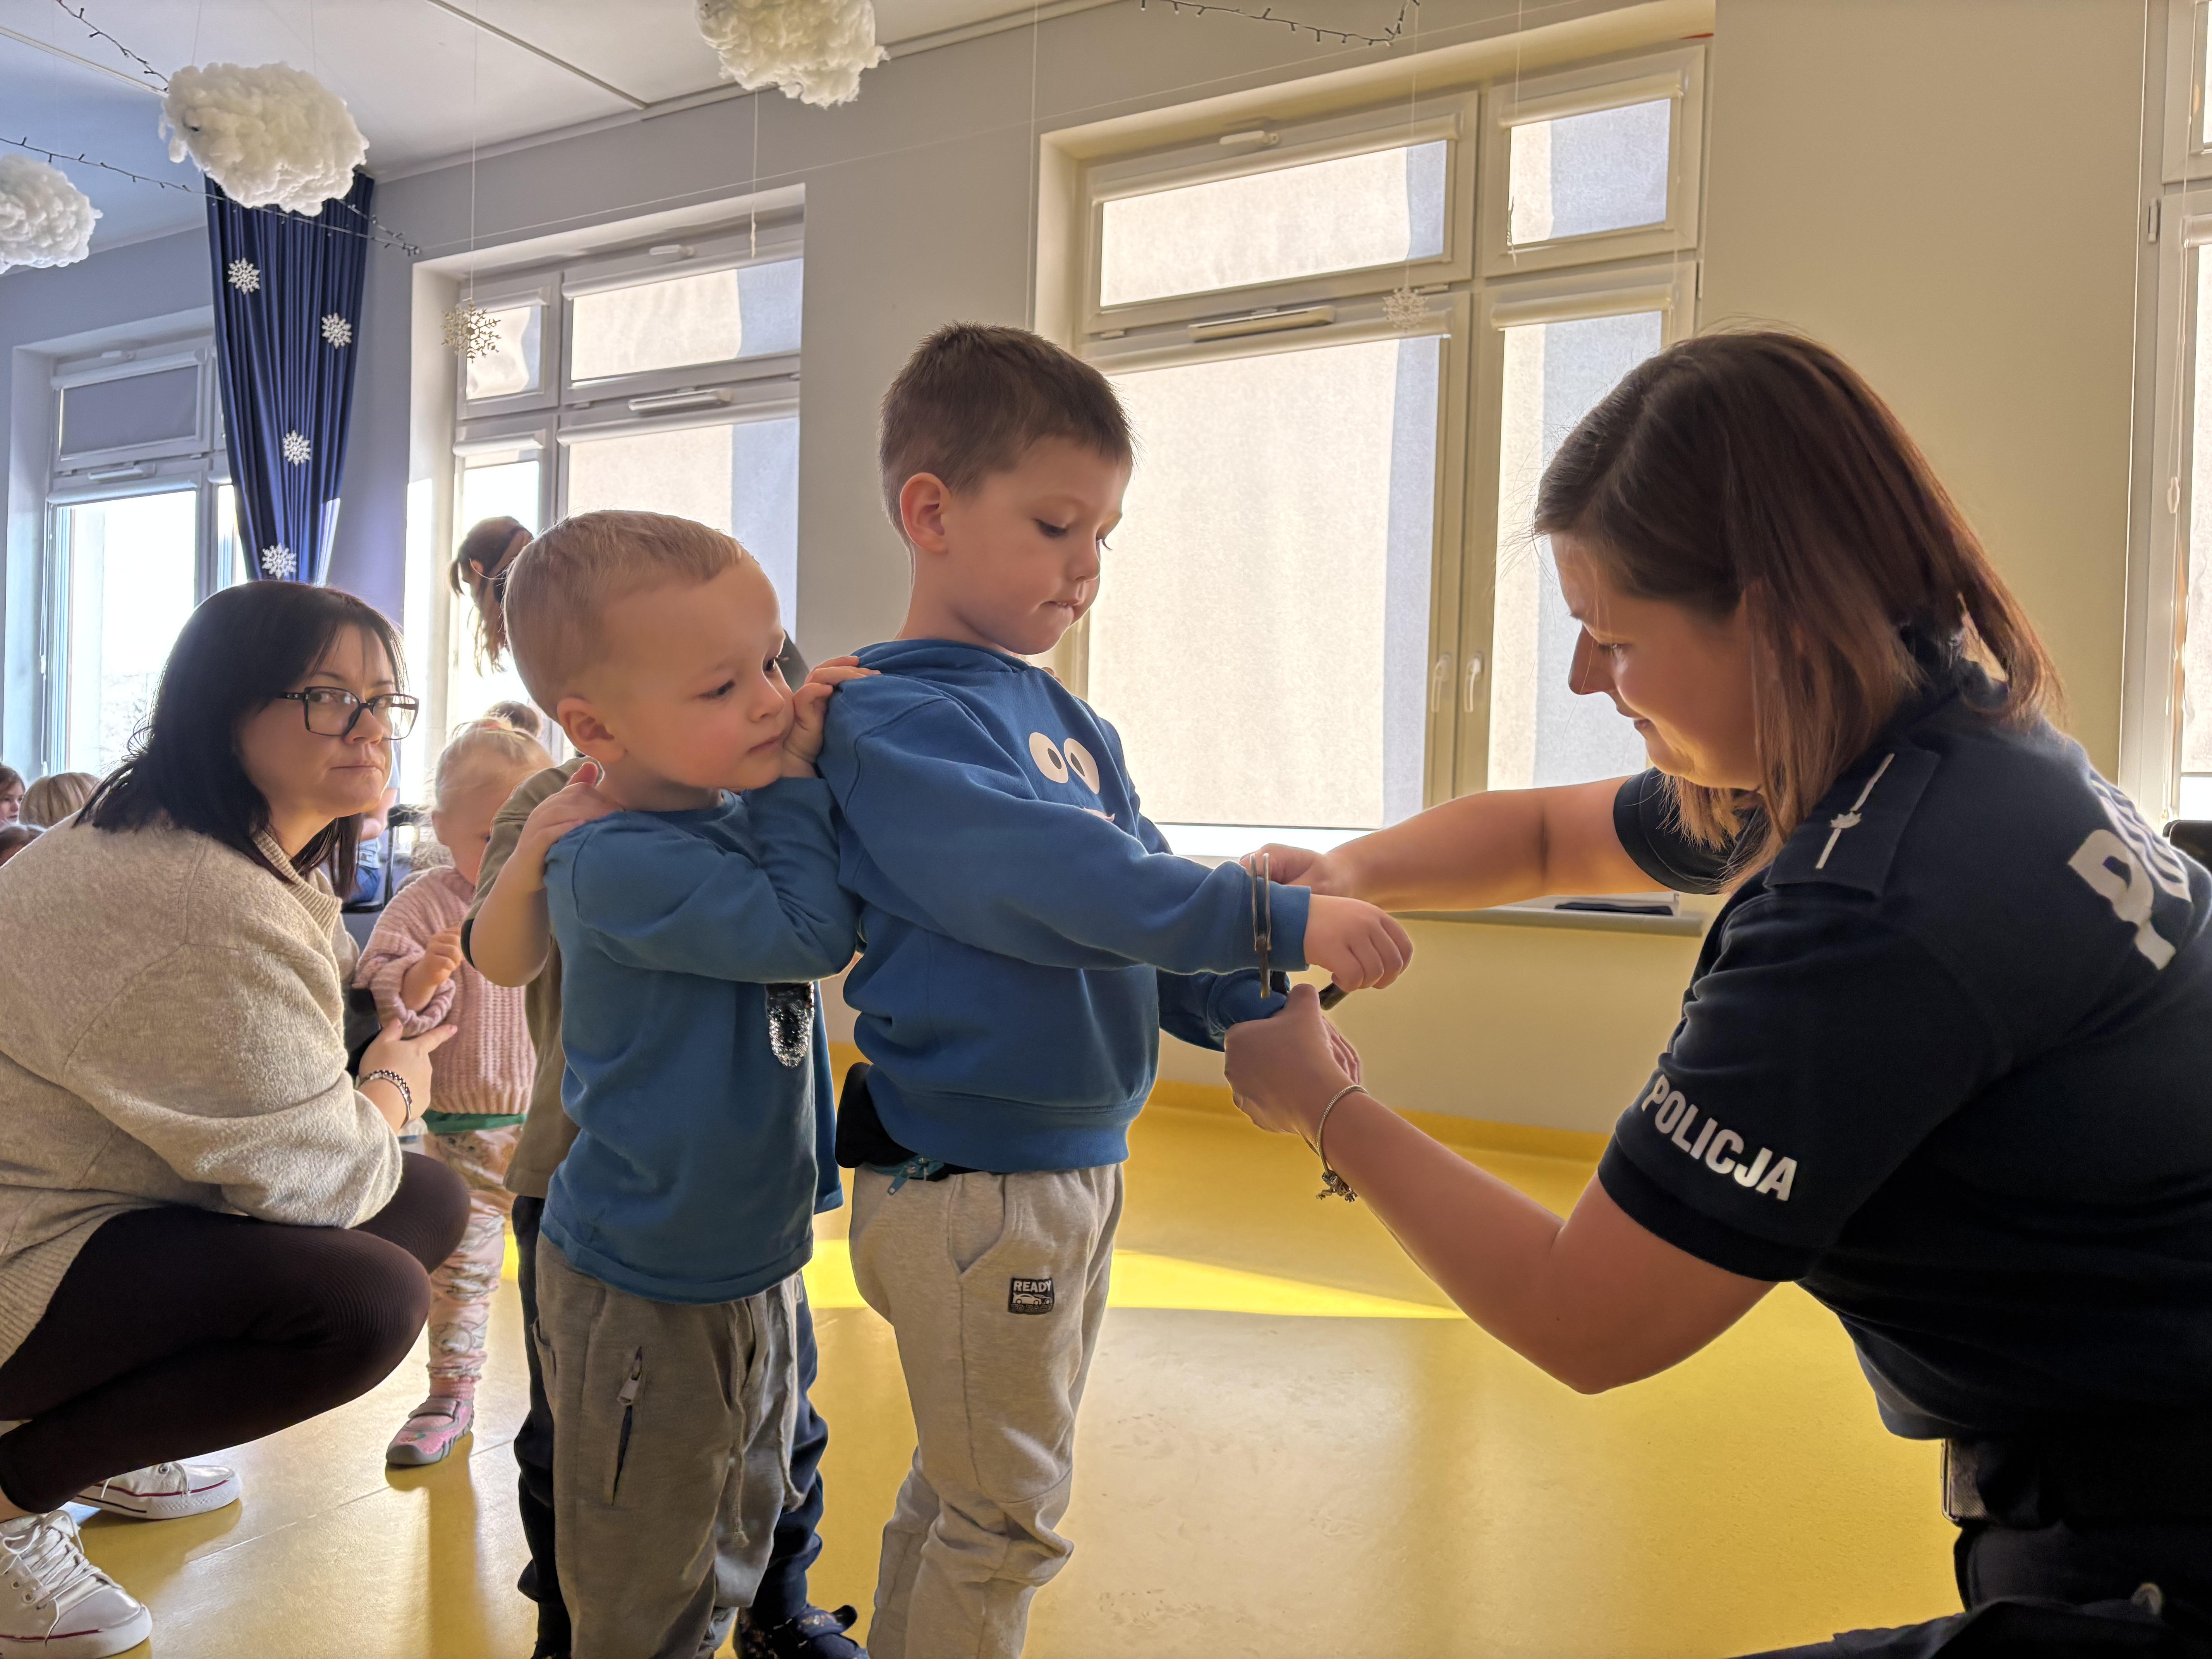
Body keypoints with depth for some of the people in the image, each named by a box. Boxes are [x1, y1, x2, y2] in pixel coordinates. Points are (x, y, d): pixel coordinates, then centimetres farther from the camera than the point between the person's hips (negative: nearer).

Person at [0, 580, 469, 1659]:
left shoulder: (230, 850, 7)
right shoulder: (208, 903, -27)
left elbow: (254, 1090, 11)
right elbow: (310, 1174, -22)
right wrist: (397, 1084, -4)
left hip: (108, 1204, 11)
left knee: (433, 1201, 4)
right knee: (370, 1299, -28)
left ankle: (105, 1430, 16)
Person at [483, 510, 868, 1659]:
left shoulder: (740, 813, -1)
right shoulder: (616, 862, -26)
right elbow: (811, 932, -28)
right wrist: (796, 782, -18)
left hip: (759, 1267, 8)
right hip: (646, 1300, -8)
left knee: (740, 1544, 27)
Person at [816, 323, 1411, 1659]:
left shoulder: (1077, 728, 11)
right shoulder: (896, 721, -16)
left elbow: (1140, 897, 8)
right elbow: (1059, 886, -29)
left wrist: (1260, 1019, -6)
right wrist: (1283, 922, -29)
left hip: (1081, 1163, 8)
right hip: (968, 1183, -8)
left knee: (969, 1487, 23)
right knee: (1006, 1515, 7)